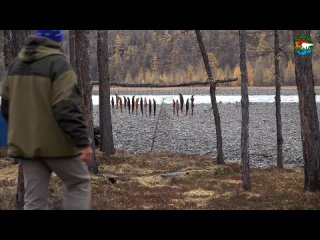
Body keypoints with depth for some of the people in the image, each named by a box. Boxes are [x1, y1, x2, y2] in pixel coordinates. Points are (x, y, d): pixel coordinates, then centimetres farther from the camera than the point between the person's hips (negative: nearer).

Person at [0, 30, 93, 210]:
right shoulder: (58, 63, -13)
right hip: (56, 143, -6)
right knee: (79, 183, 11)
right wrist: (83, 142, -20)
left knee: (34, 198, 8)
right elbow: (68, 109, -22)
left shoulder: (16, 64, 10)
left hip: (25, 144, 6)